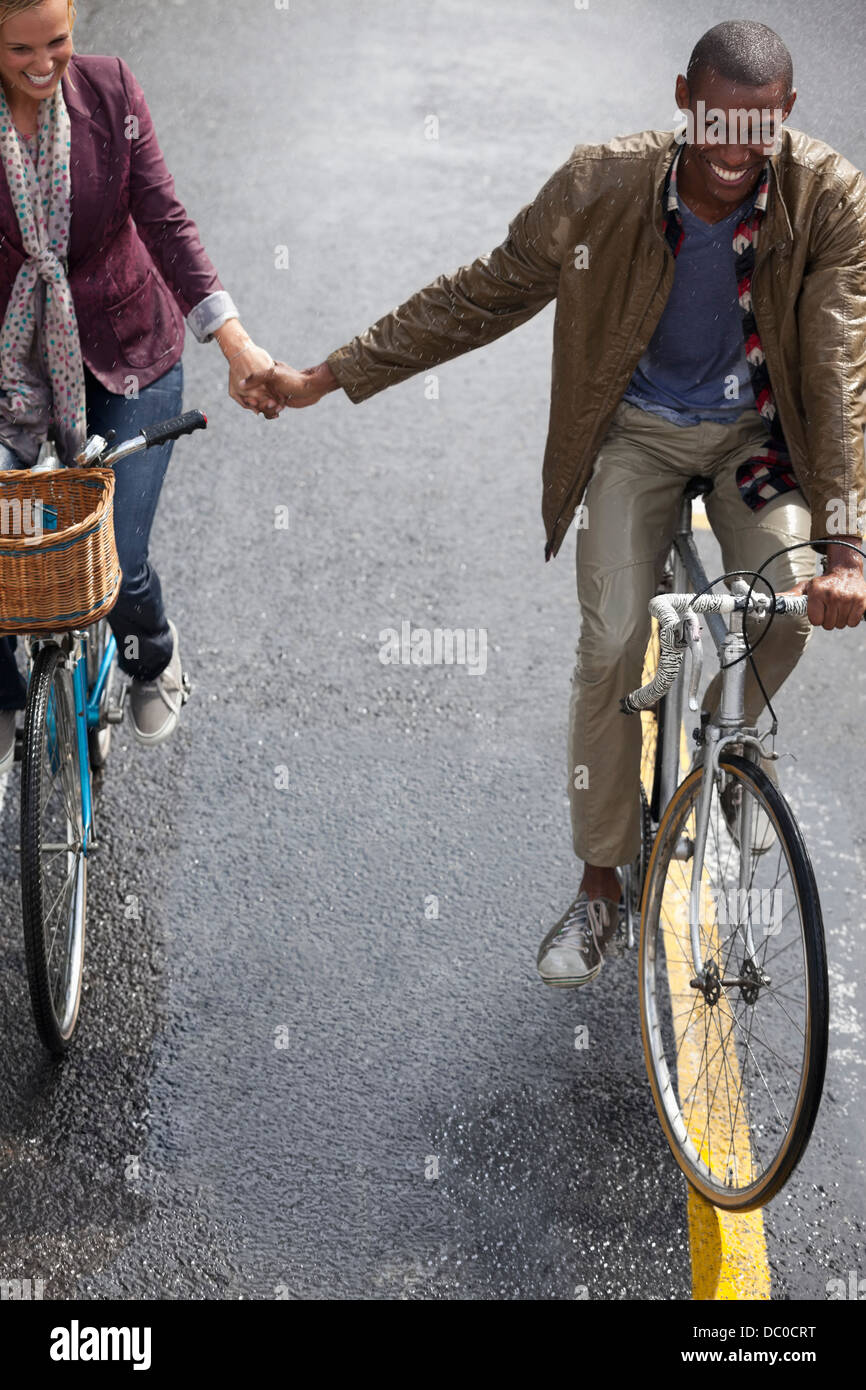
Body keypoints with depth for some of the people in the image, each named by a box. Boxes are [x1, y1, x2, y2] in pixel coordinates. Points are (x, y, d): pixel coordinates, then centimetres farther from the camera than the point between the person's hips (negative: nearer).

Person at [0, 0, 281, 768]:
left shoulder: (109, 89, -10)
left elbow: (163, 217, -15)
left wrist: (235, 339, -26)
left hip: (125, 357, 0)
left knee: (116, 561, -5)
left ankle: (155, 659, 34)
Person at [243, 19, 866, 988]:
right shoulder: (602, 186, -21)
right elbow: (482, 297, -10)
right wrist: (326, 378, -9)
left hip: (758, 430, 1)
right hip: (637, 429, 0)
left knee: (788, 607, -22)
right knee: (611, 644, -12)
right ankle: (601, 886, 5)